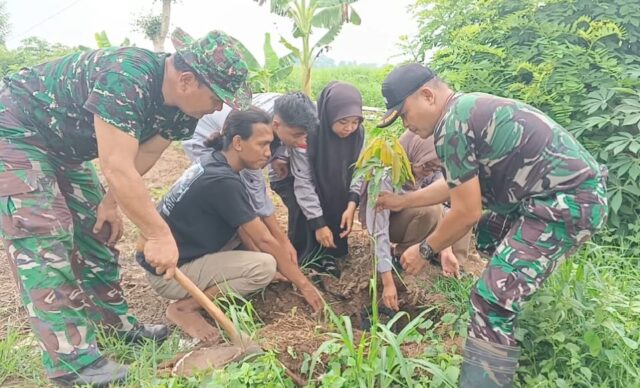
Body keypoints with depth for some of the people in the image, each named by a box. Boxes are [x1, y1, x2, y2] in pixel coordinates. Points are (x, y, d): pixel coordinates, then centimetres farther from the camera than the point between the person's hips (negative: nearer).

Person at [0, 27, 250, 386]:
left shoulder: (183, 108, -9)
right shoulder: (126, 78, -37)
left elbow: (139, 159, -1)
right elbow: (117, 168, -37)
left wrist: (111, 202, -7)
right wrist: (160, 234, -33)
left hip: (65, 146, 9)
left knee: (94, 232, 9)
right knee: (44, 237, -13)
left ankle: (117, 325, 21)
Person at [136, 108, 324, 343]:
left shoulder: (213, 162, 2)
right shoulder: (223, 181, -26)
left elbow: (244, 228, 9)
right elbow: (265, 241, -20)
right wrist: (303, 284, -9)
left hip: (170, 253, 9)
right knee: (265, 267, -21)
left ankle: (201, 289, 8)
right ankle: (184, 307, -6)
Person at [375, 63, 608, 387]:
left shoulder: (451, 124, -18)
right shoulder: (468, 108, 13)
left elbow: (467, 212, -15)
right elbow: (458, 184, 23)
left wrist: (425, 251, 0)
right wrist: (402, 201, 28)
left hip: (569, 203, -11)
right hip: (572, 189, 11)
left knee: (492, 300, -14)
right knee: (488, 234, 30)